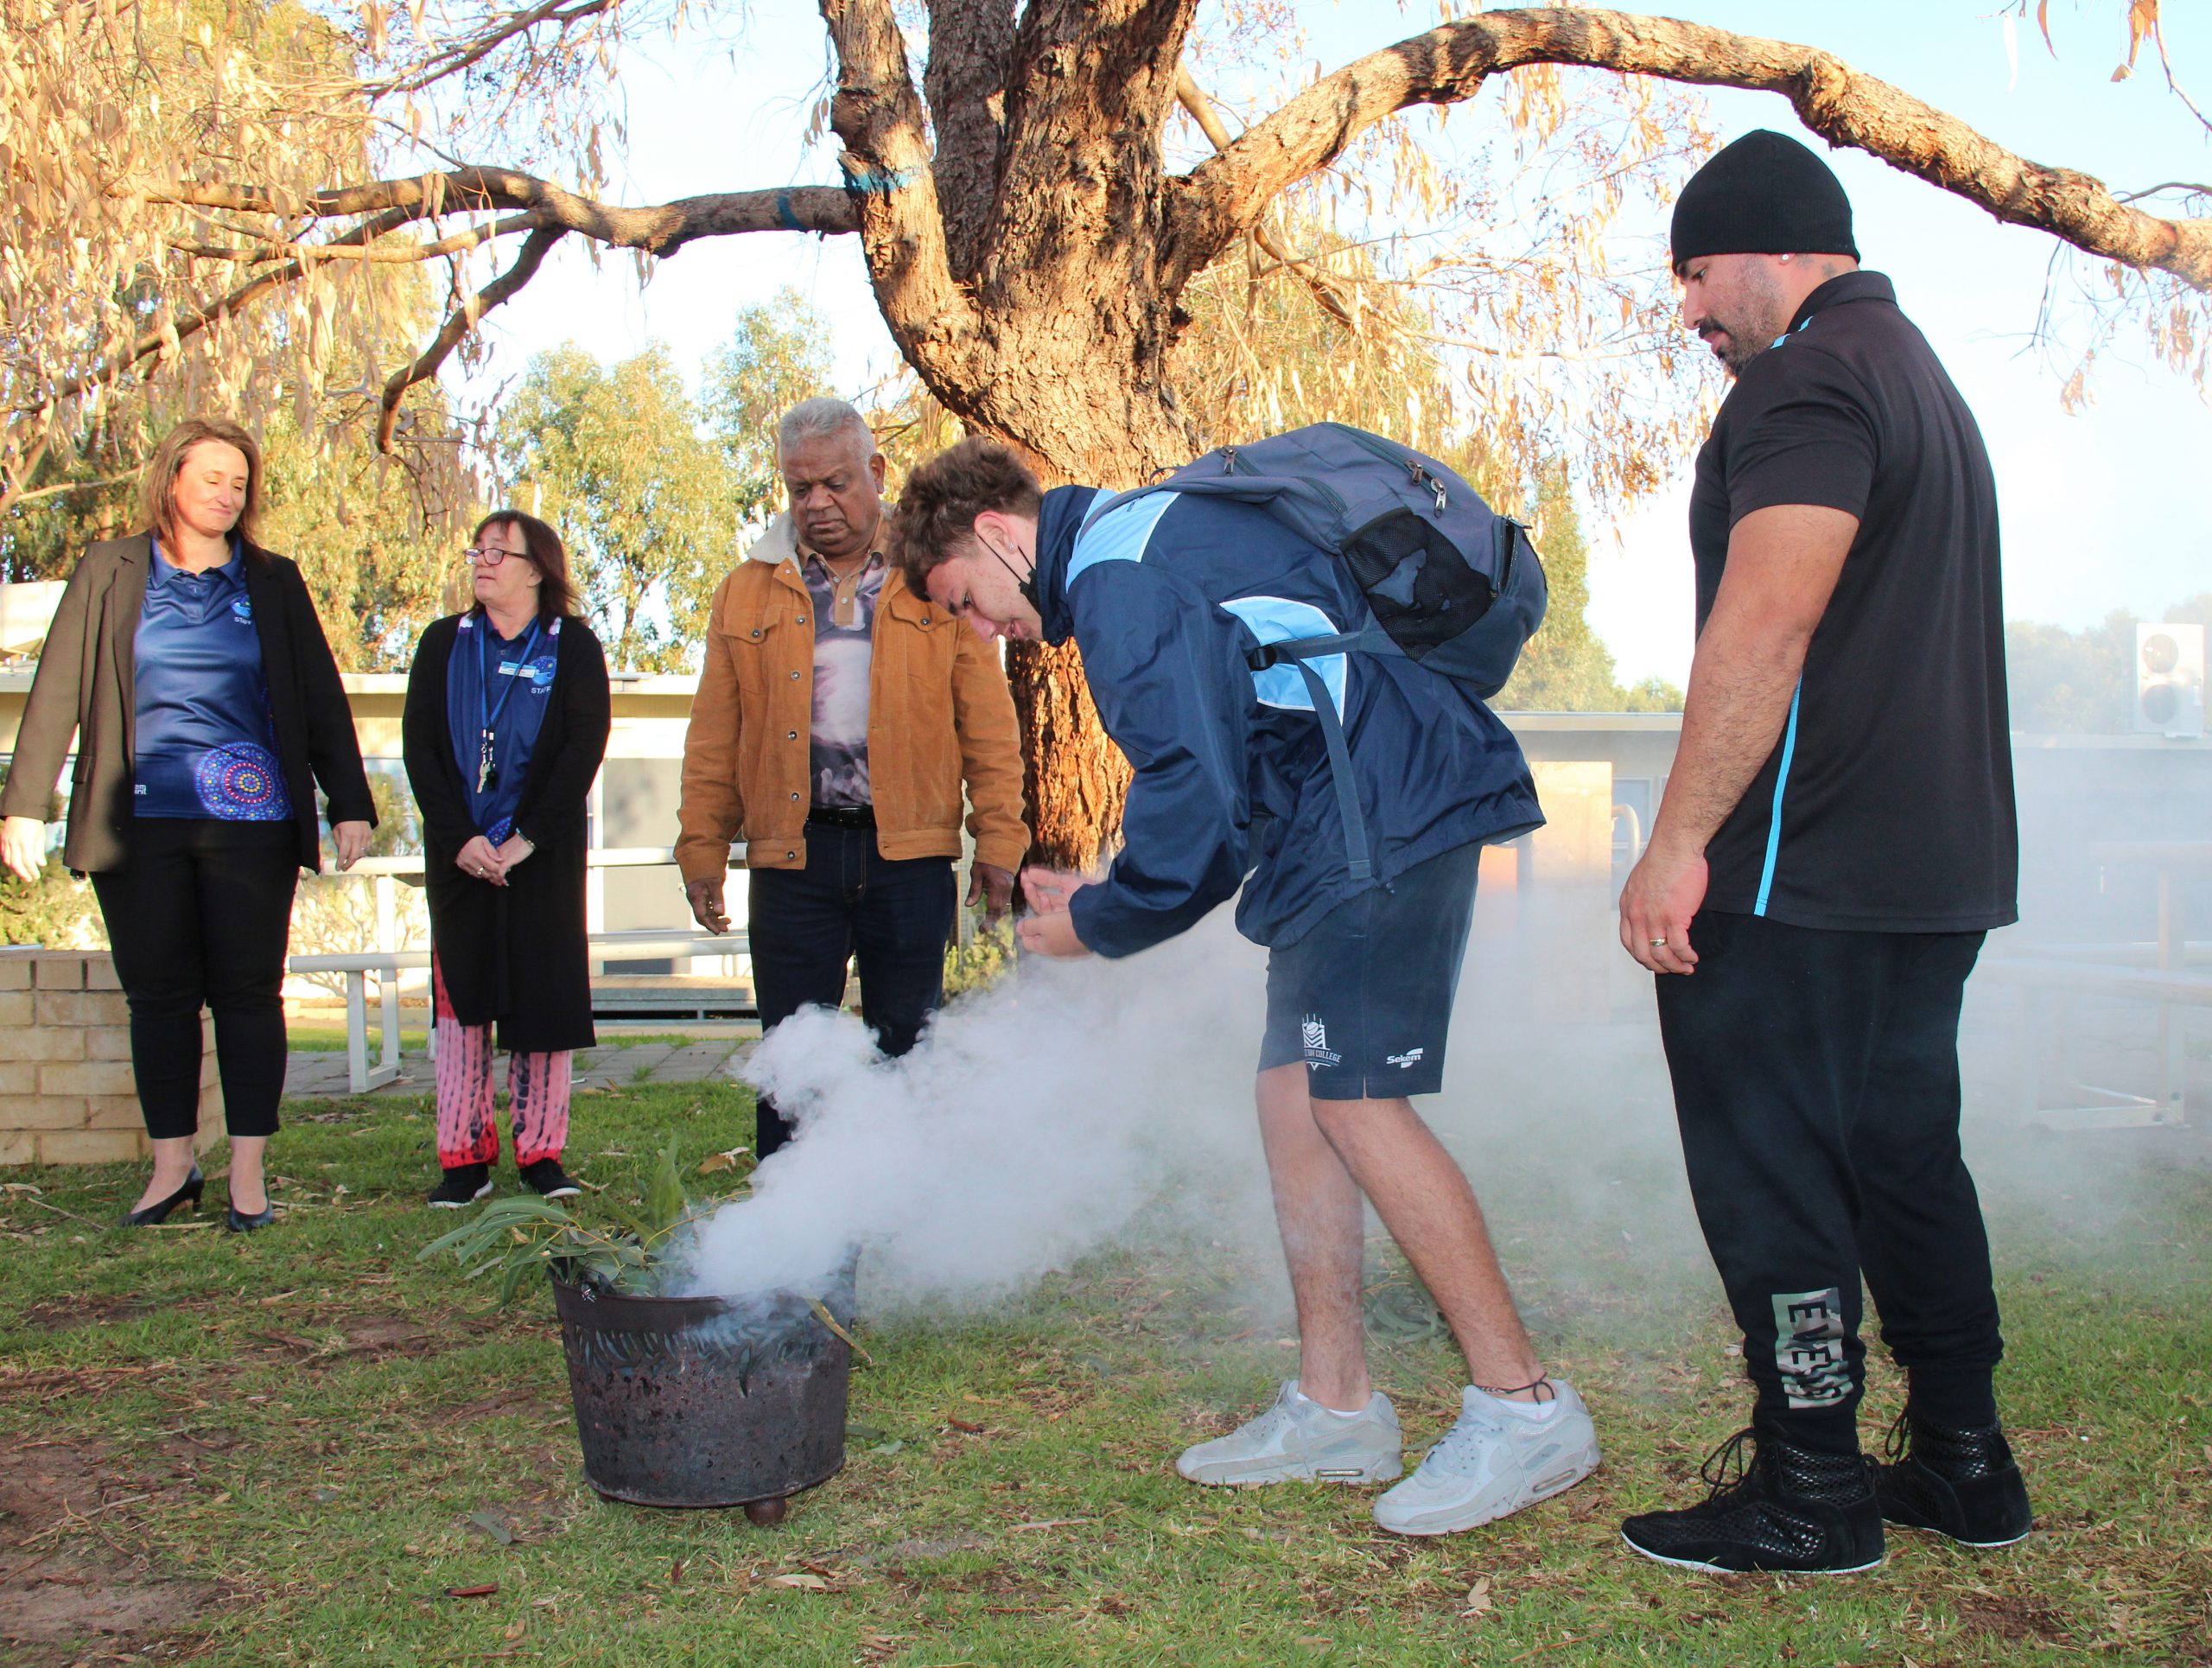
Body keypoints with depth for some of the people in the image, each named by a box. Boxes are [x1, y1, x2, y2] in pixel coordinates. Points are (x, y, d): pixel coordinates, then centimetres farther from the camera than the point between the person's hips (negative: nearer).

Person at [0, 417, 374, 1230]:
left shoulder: (274, 583, 9)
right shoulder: (110, 573, 7)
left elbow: (321, 698, 9)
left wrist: (349, 805, 2)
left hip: (250, 822, 0)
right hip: (140, 823, 0)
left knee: (247, 990, -1)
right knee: (158, 993, 5)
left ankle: (249, 1173, 5)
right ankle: (171, 1167, 15)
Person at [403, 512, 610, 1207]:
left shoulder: (573, 647, 2)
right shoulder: (444, 643, 9)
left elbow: (585, 746, -7)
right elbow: (419, 745, 3)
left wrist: (525, 839, -14)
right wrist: (459, 838, -10)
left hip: (544, 854, -2)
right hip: (459, 854, 2)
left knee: (546, 995, -2)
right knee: (460, 995, 1)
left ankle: (540, 1153, 6)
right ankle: (465, 1156, 6)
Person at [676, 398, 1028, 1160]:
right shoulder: (748, 593, 11)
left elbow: (990, 726, 5)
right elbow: (713, 740, 12)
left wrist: (999, 839, -2)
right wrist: (702, 851, 6)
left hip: (908, 851, -1)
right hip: (792, 854, 1)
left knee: (907, 1050, 6)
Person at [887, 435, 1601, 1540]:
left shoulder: (1121, 583, -13)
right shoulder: (1141, 539, 20)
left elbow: (1195, 806, -18)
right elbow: (1218, 780, 23)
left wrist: (1096, 922, -3)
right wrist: (1107, 896, 17)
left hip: (1388, 819, -11)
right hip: (1358, 827, 11)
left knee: (1356, 1105, -13)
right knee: (1292, 1093, 10)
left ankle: (1524, 1408, -7)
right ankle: (1335, 1407, 16)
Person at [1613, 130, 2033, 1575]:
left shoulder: (1807, 383, -12)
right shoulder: (1925, 378, 21)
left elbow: (1765, 627, -23)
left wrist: (1679, 841, -22)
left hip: (1805, 870, -10)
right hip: (1938, 860, 10)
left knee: (1770, 1171, -2)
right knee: (1905, 1152, 15)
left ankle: (1809, 1492, 4)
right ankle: (1963, 1465, 22)